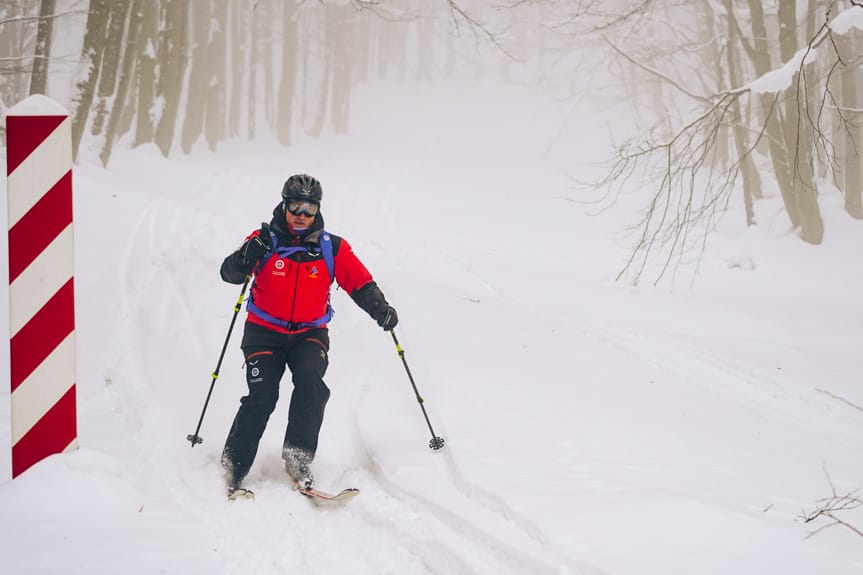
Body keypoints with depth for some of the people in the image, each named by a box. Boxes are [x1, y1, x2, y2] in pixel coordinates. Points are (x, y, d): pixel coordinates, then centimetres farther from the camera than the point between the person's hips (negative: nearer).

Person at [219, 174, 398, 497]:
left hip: (310, 334, 1)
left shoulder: (332, 248, 1)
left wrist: (379, 308, -19)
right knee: (262, 397, -16)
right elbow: (230, 273, -13)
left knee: (310, 380, -26)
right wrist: (247, 256, -34)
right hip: (265, 333, -1)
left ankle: (298, 458, -24)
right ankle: (234, 464, -3)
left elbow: (359, 282, 0)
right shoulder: (266, 241, -4)